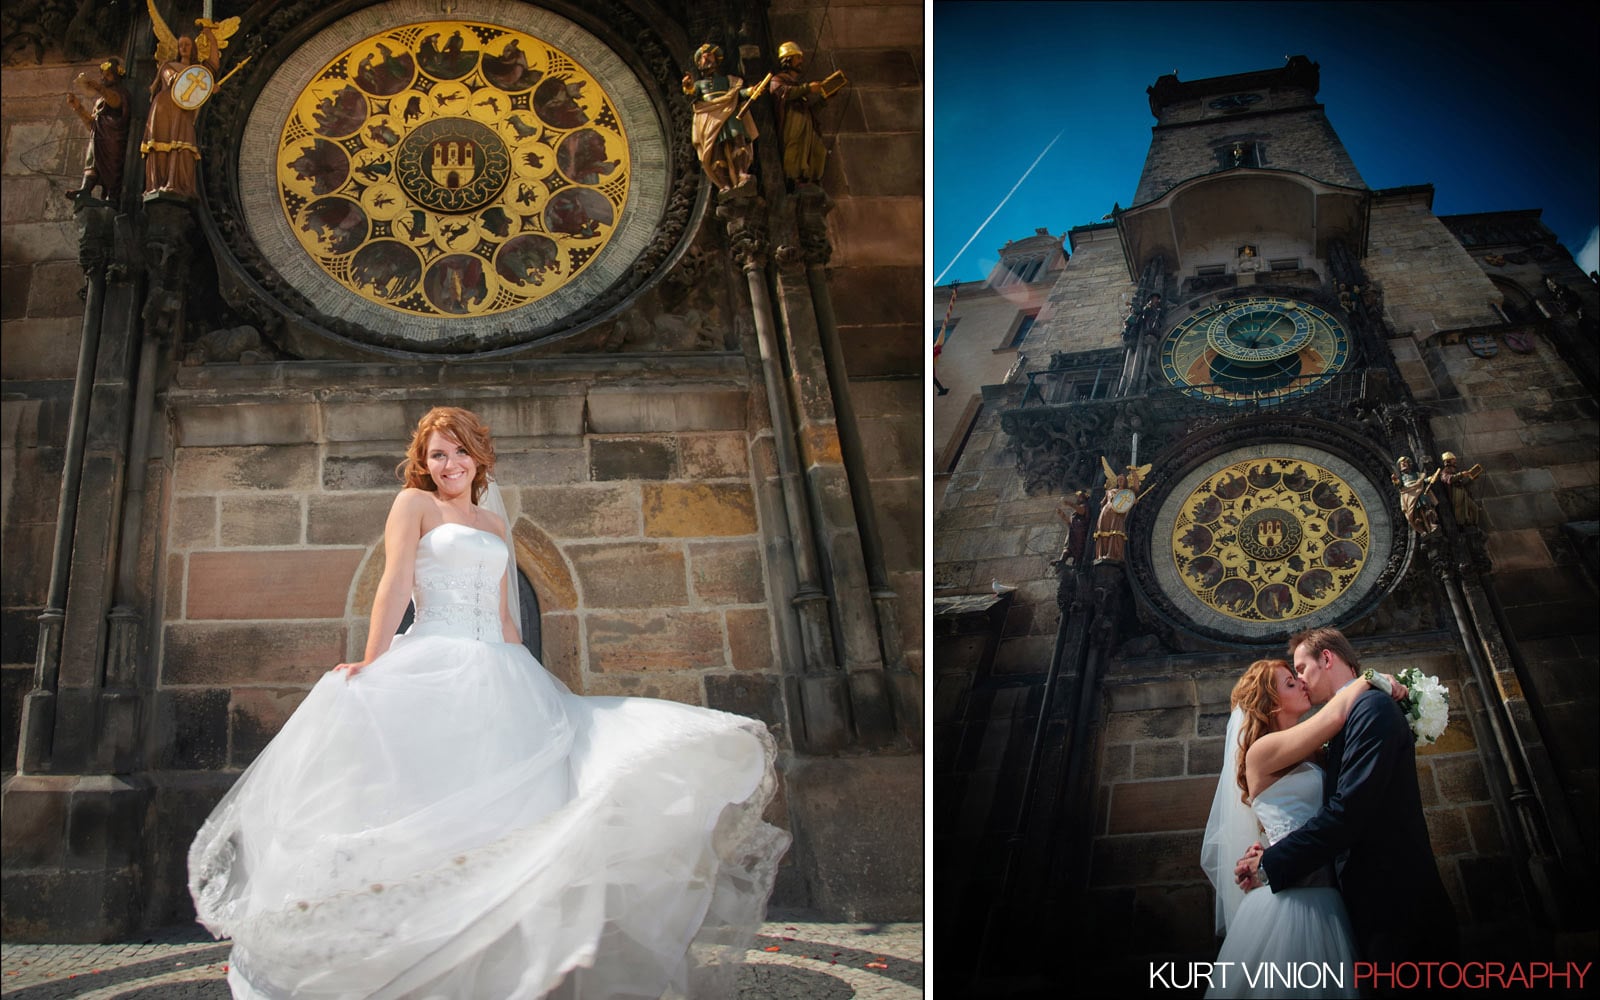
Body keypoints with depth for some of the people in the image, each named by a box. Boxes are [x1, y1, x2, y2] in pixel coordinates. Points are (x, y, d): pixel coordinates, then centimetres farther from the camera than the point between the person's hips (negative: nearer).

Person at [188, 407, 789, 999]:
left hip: (498, 677, 5)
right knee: (434, 810, -10)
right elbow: (395, 586, -3)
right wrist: (373, 662, -14)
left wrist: (529, 680, 17)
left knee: (498, 806, -5)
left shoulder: (496, 526, 24)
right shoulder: (415, 504, 9)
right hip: (431, 673, -5)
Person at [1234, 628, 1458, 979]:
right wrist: (1275, 854, 1)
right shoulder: (1348, 717, 18)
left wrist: (1270, 866, -15)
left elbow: (1347, 811, -21)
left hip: (1395, 902, -9)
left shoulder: (1372, 707, -11)